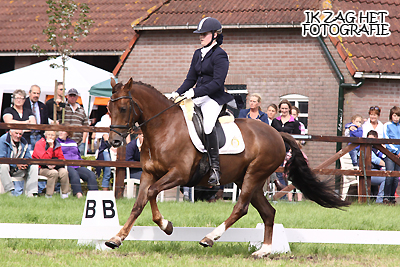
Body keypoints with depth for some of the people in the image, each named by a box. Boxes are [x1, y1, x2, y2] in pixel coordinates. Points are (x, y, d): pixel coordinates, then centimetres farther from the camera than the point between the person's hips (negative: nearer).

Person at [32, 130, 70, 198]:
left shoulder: (57, 145, 9)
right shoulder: (39, 144, -7)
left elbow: (61, 159, 4)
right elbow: (44, 158, -18)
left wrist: (55, 164, -17)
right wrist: (51, 147, -18)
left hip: (54, 167, 4)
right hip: (42, 168, -4)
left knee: (64, 172, -26)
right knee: (54, 173, -34)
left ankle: (65, 194, -13)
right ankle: (49, 195, -23)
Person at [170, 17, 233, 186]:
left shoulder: (220, 55, -8)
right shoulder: (198, 54, 17)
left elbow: (217, 83, -17)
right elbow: (191, 79, 20)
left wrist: (194, 92, -24)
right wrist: (178, 93, 3)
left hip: (214, 98, -9)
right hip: (197, 97, 9)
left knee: (207, 123, -32)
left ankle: (215, 167, -28)